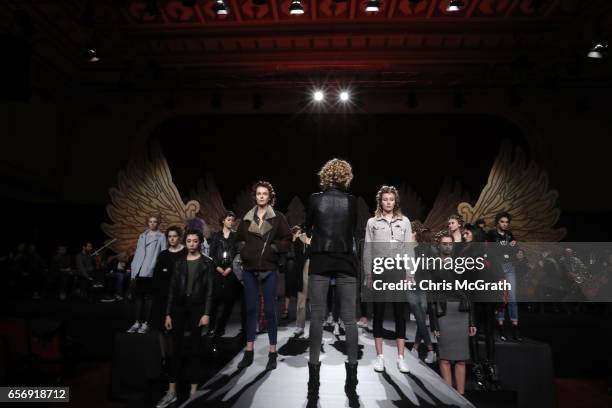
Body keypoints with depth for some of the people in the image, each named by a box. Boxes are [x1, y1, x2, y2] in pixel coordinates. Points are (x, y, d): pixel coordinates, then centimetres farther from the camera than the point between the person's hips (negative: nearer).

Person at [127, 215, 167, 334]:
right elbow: (137, 253, 18)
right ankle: (137, 322, 14)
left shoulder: (161, 237, 3)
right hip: (139, 272, 4)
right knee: (138, 297, 6)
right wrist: (133, 271, 12)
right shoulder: (142, 236, 18)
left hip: (151, 272, -4)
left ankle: (145, 323, 6)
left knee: (148, 297, -1)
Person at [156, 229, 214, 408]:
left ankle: (193, 391, 11)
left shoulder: (207, 263, 2)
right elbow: (172, 288, 7)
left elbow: (209, 290, -3)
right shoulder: (179, 262, 9)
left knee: (193, 350, 4)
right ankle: (171, 392, 11)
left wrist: (206, 313, -11)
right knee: (177, 349, 4)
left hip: (196, 309, -2)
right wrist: (168, 313, 2)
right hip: (179, 308, 2)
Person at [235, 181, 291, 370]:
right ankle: (248, 352, 16)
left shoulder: (278, 217, 1)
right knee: (250, 309, 8)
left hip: (269, 269, -3)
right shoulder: (247, 218, 9)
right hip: (249, 269, 3)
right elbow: (239, 239, 17)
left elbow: (287, 239, 1)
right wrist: (243, 252, 2)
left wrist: (275, 247, -13)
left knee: (270, 310, 0)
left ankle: (273, 353, 10)